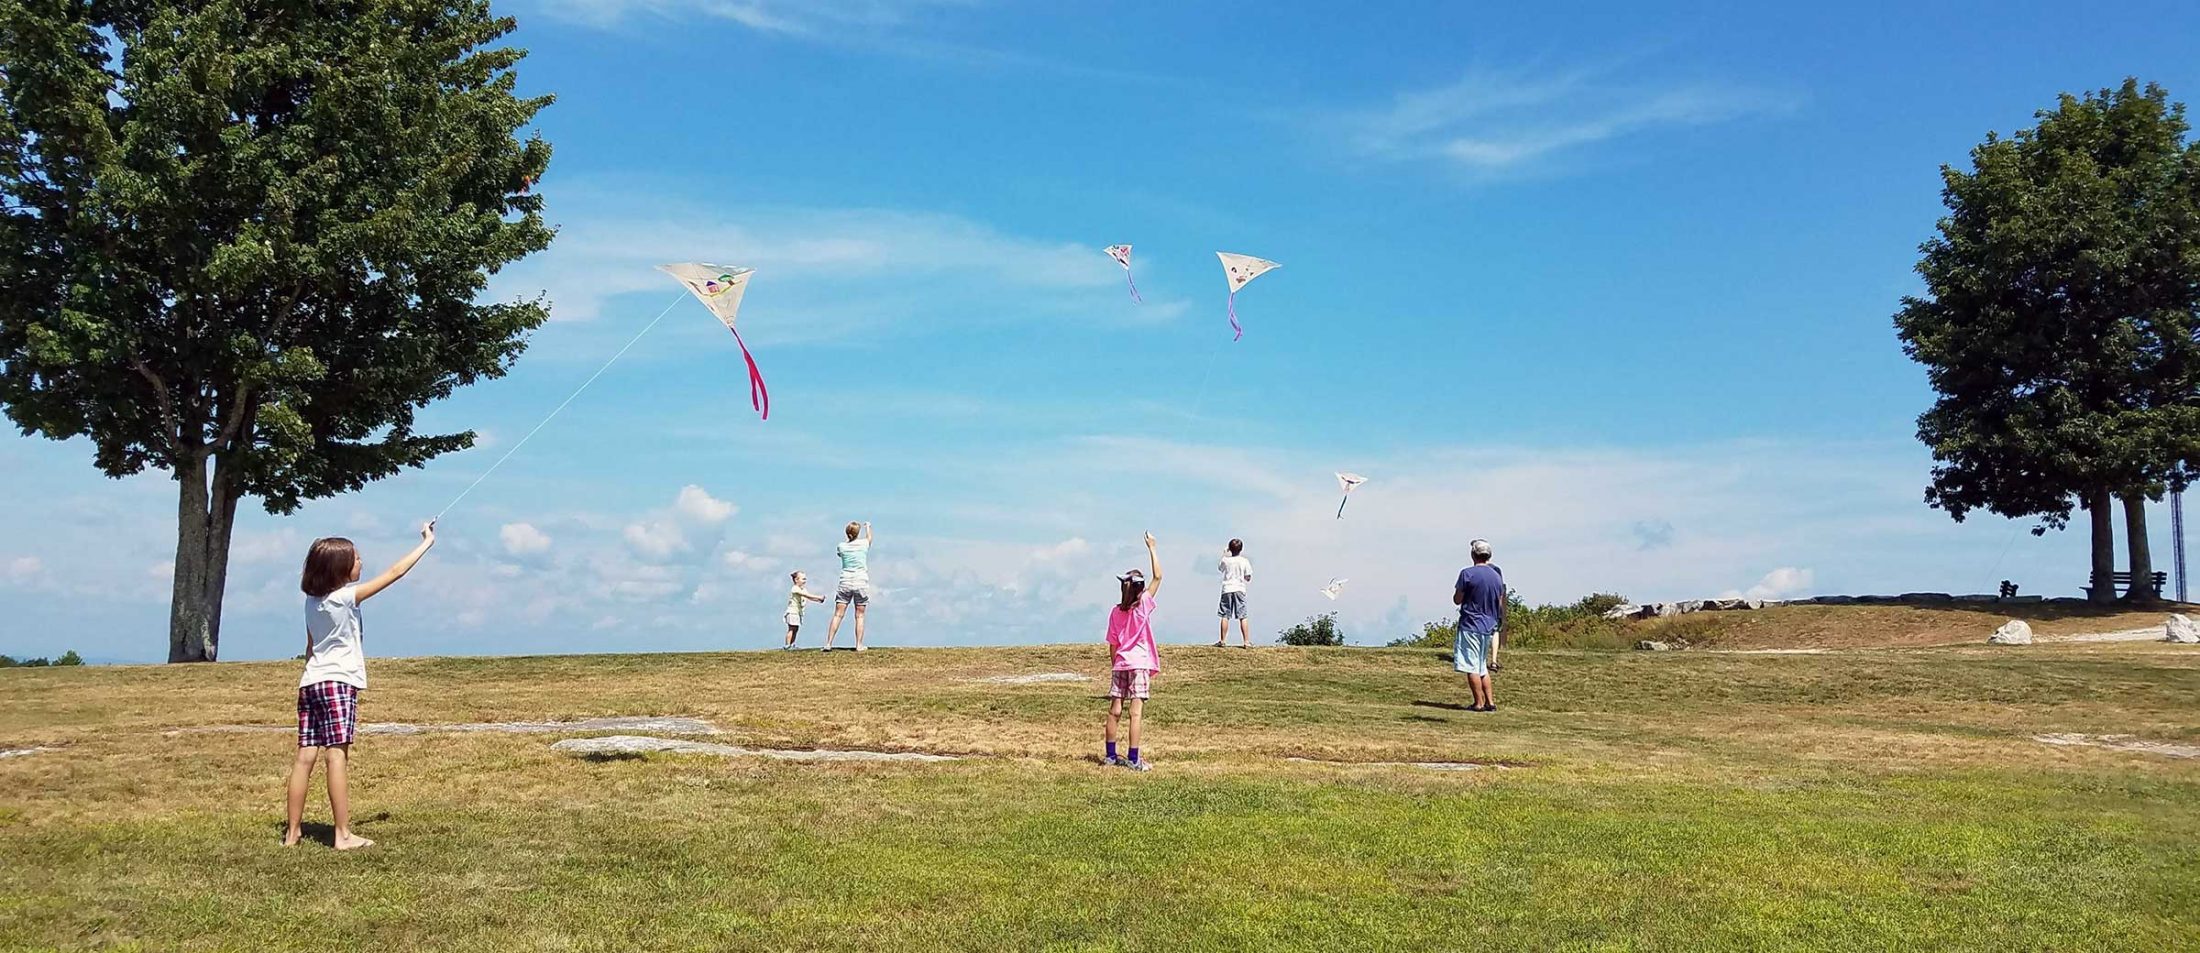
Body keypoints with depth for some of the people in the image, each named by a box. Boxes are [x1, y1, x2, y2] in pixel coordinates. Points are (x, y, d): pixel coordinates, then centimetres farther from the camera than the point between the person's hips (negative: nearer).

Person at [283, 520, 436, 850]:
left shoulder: (312, 601, 12)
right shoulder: (345, 597, -10)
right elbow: (394, 573, -8)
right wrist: (426, 543, 0)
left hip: (310, 682, 8)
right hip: (338, 683, -8)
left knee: (305, 757, 6)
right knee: (337, 756, -10)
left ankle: (293, 832, 8)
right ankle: (343, 835, -11)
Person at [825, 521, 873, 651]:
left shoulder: (842, 546, 0)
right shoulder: (863, 544, -2)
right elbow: (869, 537, 23)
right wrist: (867, 527, 45)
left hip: (845, 583, 1)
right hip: (861, 583, -1)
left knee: (837, 615, 1)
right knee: (859, 616, 5)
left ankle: (828, 644, -4)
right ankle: (859, 645, 2)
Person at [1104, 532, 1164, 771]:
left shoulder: (1115, 612, 4)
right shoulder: (1143, 605, -6)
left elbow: (1112, 646, 6)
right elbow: (1158, 577, -2)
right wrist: (1151, 548, 4)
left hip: (1121, 664, 4)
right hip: (1140, 664, -4)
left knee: (1114, 711, 9)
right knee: (1137, 712, -6)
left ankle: (1111, 755, 16)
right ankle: (1133, 759, -9)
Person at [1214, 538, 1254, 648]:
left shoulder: (1225, 560, -1)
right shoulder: (1244, 561, -3)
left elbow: (1220, 568, 22)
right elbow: (1248, 578, 0)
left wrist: (1224, 554, 28)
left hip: (1227, 589, 0)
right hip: (1239, 589, 0)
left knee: (1225, 616, 4)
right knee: (1243, 617, 0)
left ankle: (1222, 641, 6)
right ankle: (1247, 642, -4)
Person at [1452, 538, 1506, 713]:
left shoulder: (1467, 574, -11)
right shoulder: (1496, 576, 8)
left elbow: (1457, 600, -8)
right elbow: (1500, 604, 14)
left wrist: (1457, 589, 9)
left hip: (1470, 626, -7)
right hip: (1489, 627, 7)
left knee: (1471, 667, -1)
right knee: (1482, 667, 17)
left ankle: (1479, 703, -1)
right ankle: (1490, 702, 14)